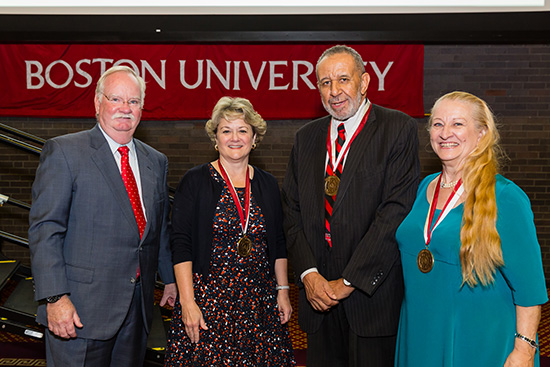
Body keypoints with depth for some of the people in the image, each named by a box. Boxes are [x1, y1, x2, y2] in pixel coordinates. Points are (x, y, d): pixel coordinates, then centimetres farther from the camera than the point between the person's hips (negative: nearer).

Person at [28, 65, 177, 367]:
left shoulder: (156, 161, 13)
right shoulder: (63, 151, -4)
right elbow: (45, 229, -10)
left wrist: (170, 279, 21)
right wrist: (56, 297, -17)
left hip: (137, 308, 5)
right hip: (80, 310, -5)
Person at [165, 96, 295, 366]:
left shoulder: (267, 185, 10)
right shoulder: (195, 181, -2)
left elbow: (278, 244, 14)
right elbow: (181, 244, -7)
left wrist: (283, 291, 9)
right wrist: (187, 302, -13)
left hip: (259, 303, 3)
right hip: (207, 299, -3)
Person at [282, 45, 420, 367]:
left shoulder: (398, 129, -6)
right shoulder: (307, 137, 10)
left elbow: (397, 210, -14)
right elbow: (293, 212, 8)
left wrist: (348, 282, -14)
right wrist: (309, 275, -6)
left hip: (373, 295, -4)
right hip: (318, 293, 4)